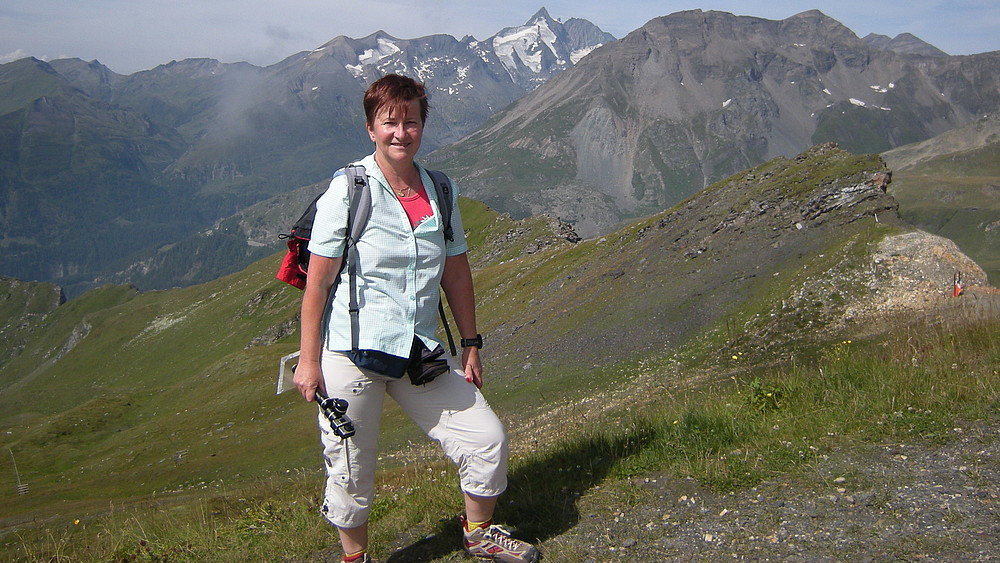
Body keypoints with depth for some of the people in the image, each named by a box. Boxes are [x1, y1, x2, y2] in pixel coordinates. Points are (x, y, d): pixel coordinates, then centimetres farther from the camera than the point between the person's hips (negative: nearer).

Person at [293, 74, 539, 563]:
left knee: (488, 439, 5)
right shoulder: (347, 191, -10)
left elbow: (456, 274, 11)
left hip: (421, 355, 5)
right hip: (352, 354, -4)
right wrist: (308, 360, -10)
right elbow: (318, 282, -9)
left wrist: (471, 345, 11)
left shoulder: (440, 193, 4)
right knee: (351, 473, 5)